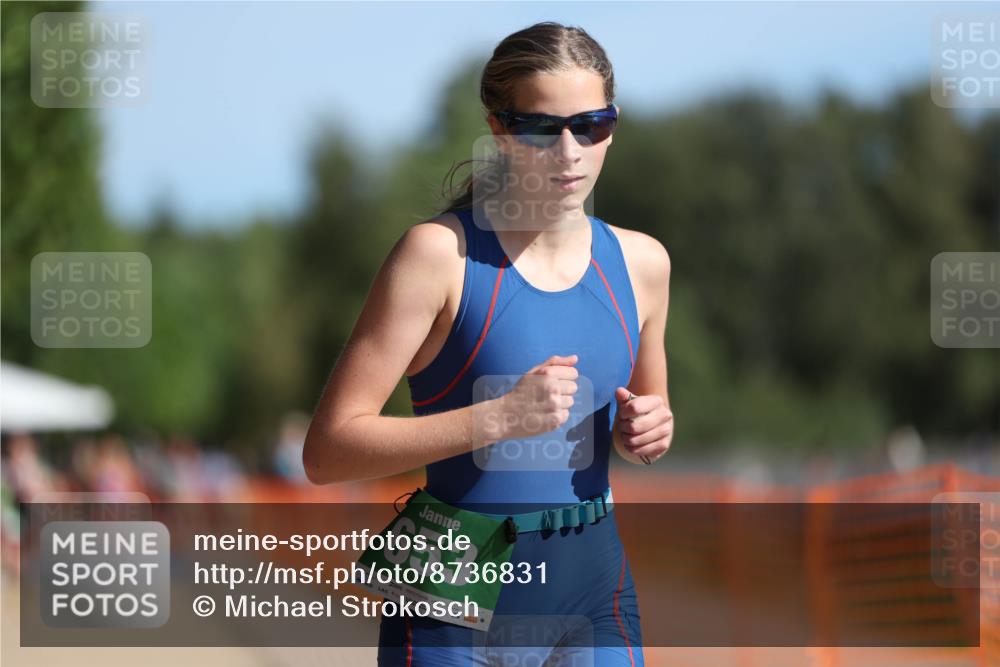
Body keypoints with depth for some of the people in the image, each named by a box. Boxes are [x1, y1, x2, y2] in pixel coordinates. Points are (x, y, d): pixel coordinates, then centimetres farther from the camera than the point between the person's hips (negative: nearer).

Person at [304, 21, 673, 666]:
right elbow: (327, 451, -15)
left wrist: (647, 431, 1)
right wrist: (498, 418, -23)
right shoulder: (439, 252, -10)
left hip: (595, 591, 5)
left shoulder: (640, 262, 6)